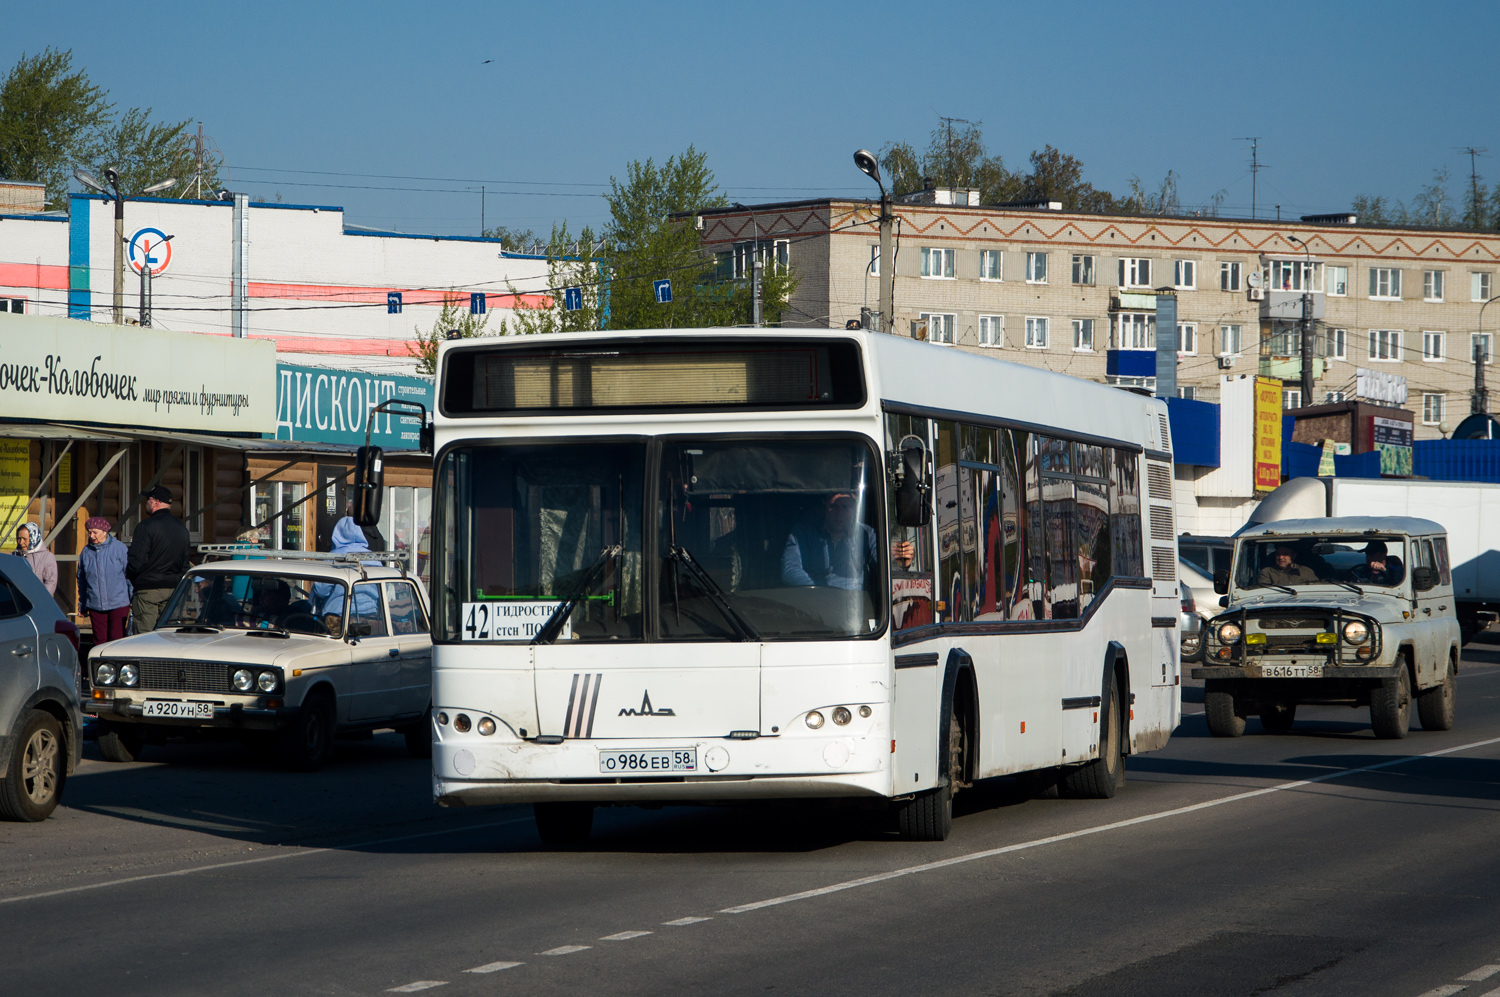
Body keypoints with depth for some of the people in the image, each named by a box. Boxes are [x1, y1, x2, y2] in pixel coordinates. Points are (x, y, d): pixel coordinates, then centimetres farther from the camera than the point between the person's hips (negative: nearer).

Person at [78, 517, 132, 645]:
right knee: (99, 640, 3)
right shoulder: (86, 552, 6)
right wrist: (82, 605, 17)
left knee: (116, 639, -4)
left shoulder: (120, 549, -4)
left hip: (118, 604, -3)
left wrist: (133, 600, 1)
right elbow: (81, 580, 15)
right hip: (95, 605, 3)